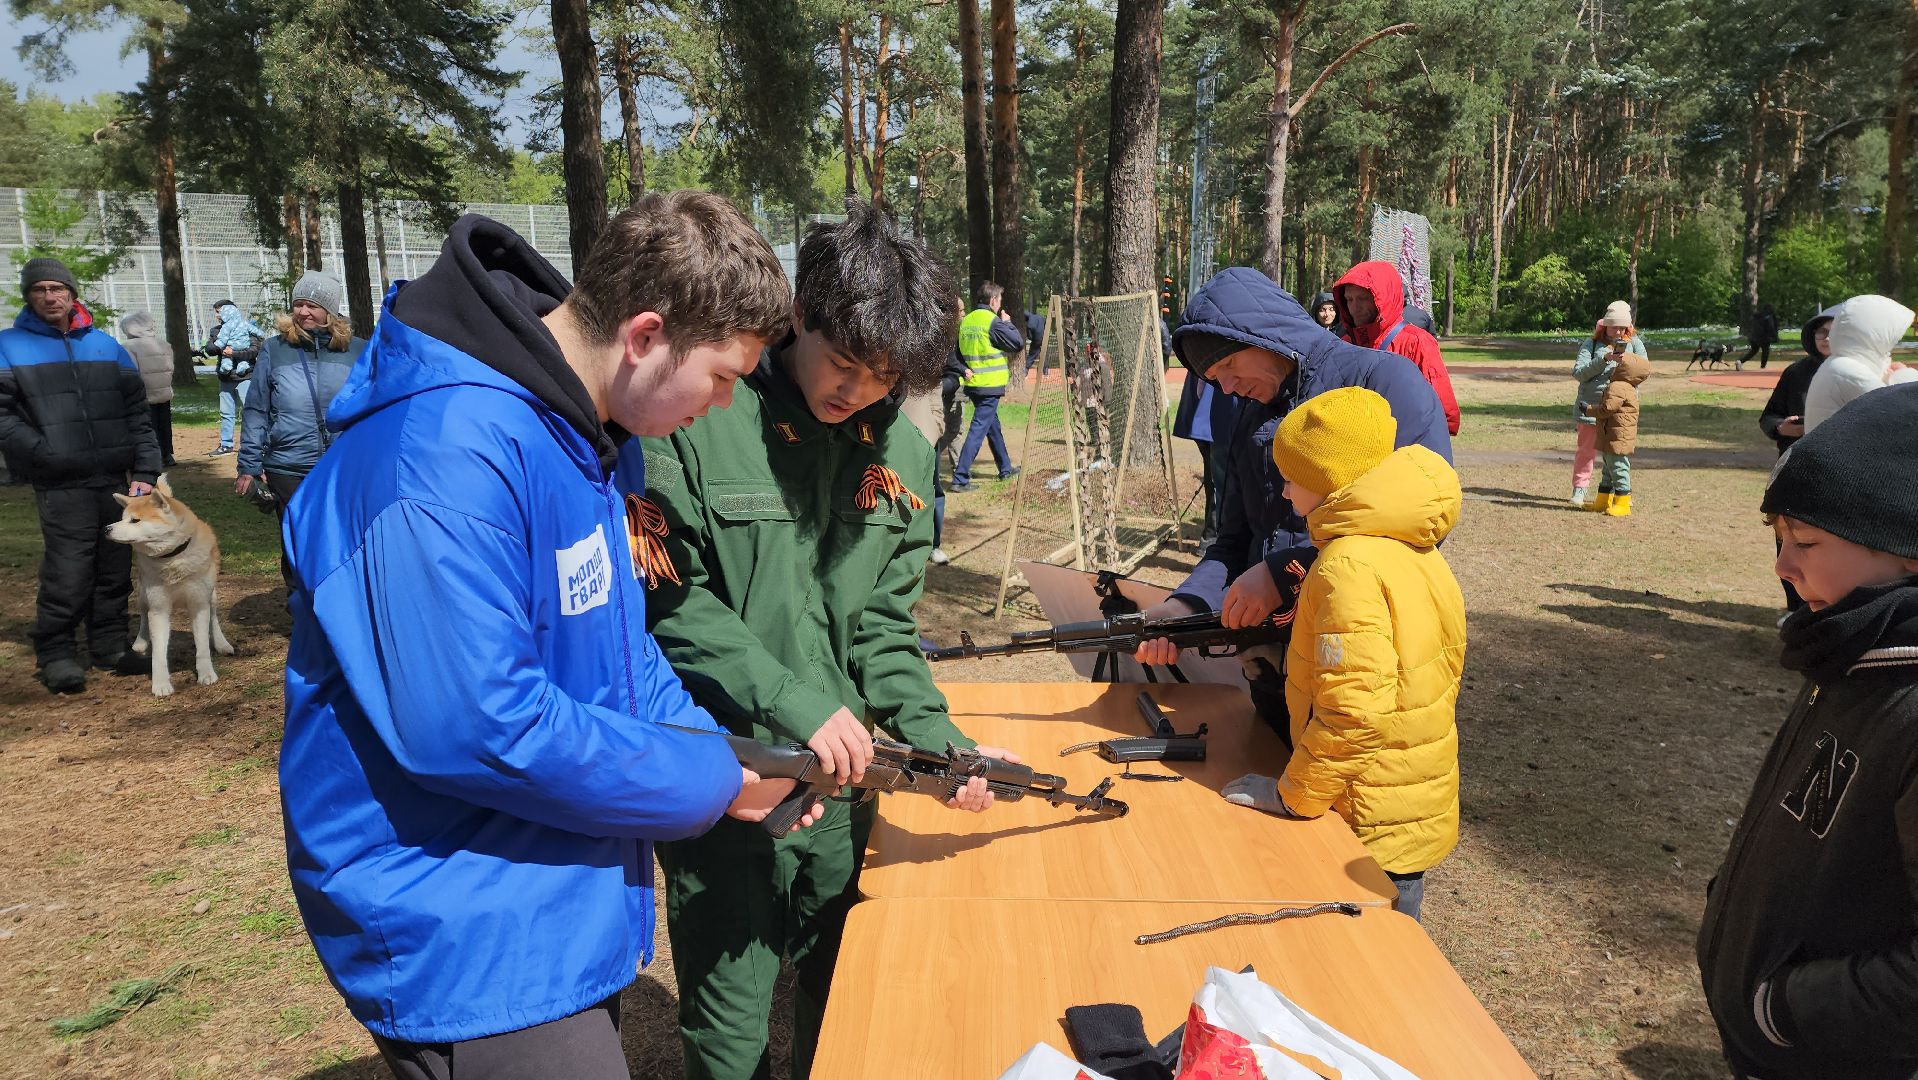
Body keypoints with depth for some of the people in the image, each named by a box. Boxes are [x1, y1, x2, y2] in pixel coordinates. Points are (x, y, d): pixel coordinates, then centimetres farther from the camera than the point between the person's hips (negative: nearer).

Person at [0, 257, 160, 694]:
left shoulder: (104, 343, 13)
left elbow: (137, 410, 12)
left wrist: (145, 471, 4)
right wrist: (41, 453, -15)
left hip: (116, 481, 4)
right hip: (62, 487, -4)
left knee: (115, 570, 10)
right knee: (67, 576, -9)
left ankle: (111, 644, 23)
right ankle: (56, 654, 5)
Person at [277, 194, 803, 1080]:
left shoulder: (572, 431, 4)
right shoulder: (446, 454, -28)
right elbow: (475, 726, -31)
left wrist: (715, 751, -1)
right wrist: (711, 780, -19)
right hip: (473, 950, -9)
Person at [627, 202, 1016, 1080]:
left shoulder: (901, 450, 3)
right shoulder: (695, 420, -14)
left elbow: (883, 624, 6)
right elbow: (669, 600, -15)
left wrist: (935, 737, -7)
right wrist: (792, 702, -22)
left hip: (842, 777, 5)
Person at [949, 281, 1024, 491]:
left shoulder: (966, 321, 7)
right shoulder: (993, 322, -15)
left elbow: (957, 352, 11)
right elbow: (1018, 344, -10)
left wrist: (964, 371, 10)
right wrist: (1007, 322, 2)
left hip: (972, 384, 8)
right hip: (990, 386, -8)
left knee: (993, 426, 21)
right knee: (978, 430, -8)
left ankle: (1005, 468, 36)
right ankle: (960, 478, -12)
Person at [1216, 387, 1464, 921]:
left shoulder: (1349, 566, -23)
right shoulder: (1412, 545, 6)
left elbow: (1353, 713, -27)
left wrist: (1293, 794, -17)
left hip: (1375, 831, -9)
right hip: (1416, 807, 9)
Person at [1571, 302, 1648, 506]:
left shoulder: (1634, 343, 8)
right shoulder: (1591, 344, 2)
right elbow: (1578, 372, -8)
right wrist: (1603, 360, -18)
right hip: (1592, 405, -1)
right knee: (1587, 448, 6)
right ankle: (1580, 488, 16)